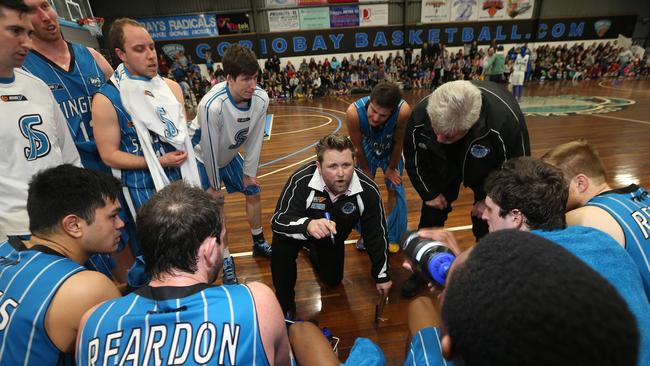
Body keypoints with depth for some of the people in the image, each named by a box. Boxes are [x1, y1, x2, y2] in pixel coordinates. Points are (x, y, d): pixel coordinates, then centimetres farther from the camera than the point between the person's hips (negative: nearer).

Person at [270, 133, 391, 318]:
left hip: (334, 237, 3)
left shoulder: (368, 190, -30)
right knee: (282, 247, -34)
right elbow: (277, 220, -37)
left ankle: (314, 250, 48)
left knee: (333, 279, 16)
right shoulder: (301, 181, -39)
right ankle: (285, 304, -4)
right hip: (301, 227, -3)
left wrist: (382, 275, -5)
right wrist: (307, 225, -60)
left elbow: (376, 234, -16)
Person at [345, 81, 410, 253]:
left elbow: (398, 142, -21)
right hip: (367, 151, 0)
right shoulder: (354, 112, -41)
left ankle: (393, 237, 25)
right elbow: (358, 148, -24)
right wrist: (366, 172, -9)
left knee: (396, 191, 2)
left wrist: (392, 168, -8)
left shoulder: (403, 111, -42)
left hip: (391, 152, 0)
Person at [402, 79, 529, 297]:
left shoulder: (506, 121, -42)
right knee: (432, 212, 4)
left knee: (487, 222, 3)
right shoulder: (420, 115, -35)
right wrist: (430, 193, -6)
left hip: (489, 172, -1)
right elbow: (413, 159, -13)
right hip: (442, 168, 2)